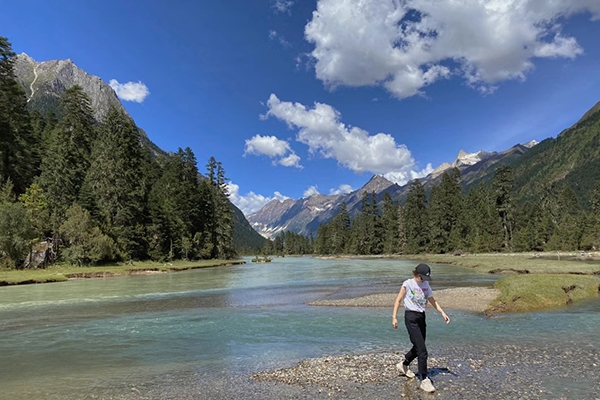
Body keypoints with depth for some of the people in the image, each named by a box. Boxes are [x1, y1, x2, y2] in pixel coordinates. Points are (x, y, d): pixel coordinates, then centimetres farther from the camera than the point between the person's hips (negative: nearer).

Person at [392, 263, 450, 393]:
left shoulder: (426, 284, 7)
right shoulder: (408, 284, -10)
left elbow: (432, 301, 14)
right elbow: (398, 300, -7)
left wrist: (443, 313, 3)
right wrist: (394, 317, -14)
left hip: (421, 317, 7)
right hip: (411, 317, -7)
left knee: (418, 347, 15)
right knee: (422, 350, -9)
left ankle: (404, 365, 38)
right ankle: (424, 380, 0)